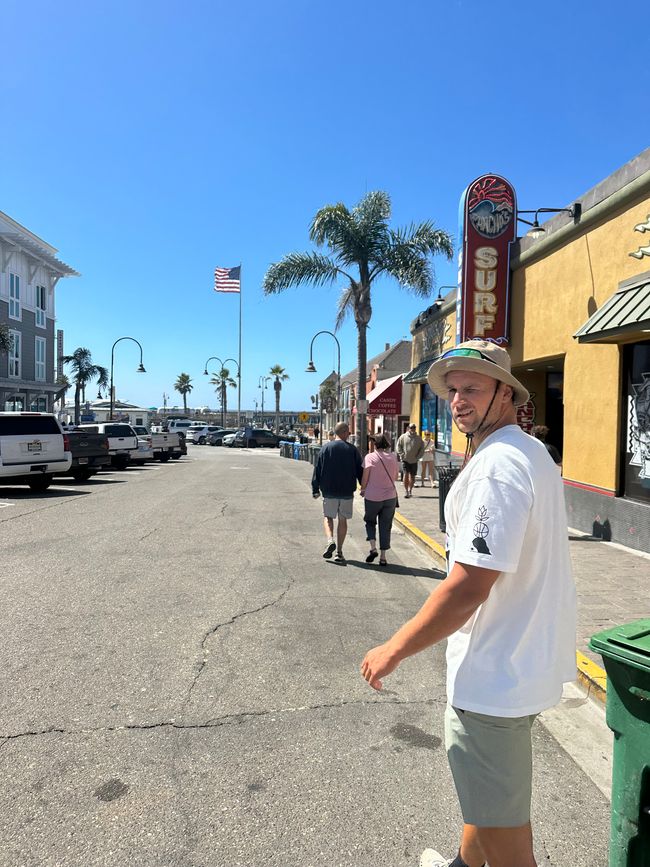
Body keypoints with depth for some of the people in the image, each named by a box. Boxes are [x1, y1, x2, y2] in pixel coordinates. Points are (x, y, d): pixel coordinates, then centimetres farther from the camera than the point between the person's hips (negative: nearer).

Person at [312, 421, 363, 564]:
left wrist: (315, 489, 5)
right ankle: (339, 552, 10)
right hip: (347, 492, 0)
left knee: (328, 516, 14)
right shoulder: (352, 450, -1)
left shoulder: (325, 448, -2)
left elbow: (317, 470, -1)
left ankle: (330, 540, -12)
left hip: (329, 491, 0)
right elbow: (360, 471, 2)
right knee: (343, 520, 10)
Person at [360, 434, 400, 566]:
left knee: (370, 521, 18)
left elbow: (365, 477, -9)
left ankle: (373, 548, -1)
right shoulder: (393, 457, 2)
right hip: (390, 497, 3)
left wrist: (363, 489, 9)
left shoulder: (370, 457, -8)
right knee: (385, 526, 10)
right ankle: (383, 557, 9)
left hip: (372, 496, -2)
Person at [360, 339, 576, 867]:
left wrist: (393, 650, -18)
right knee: (488, 787, 30)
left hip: (496, 674, -11)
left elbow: (467, 588, -28)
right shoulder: (531, 452, 9)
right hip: (528, 659, 11)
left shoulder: (496, 468, -25)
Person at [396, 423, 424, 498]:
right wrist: (401, 454, -4)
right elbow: (398, 445, 5)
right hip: (405, 460, -2)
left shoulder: (419, 438, 3)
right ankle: (406, 491, -5)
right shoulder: (403, 437, 0)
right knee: (406, 474, -11)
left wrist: (418, 457, -1)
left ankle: (410, 490, 24)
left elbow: (422, 448, 9)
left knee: (412, 476, 8)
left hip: (414, 460, 2)